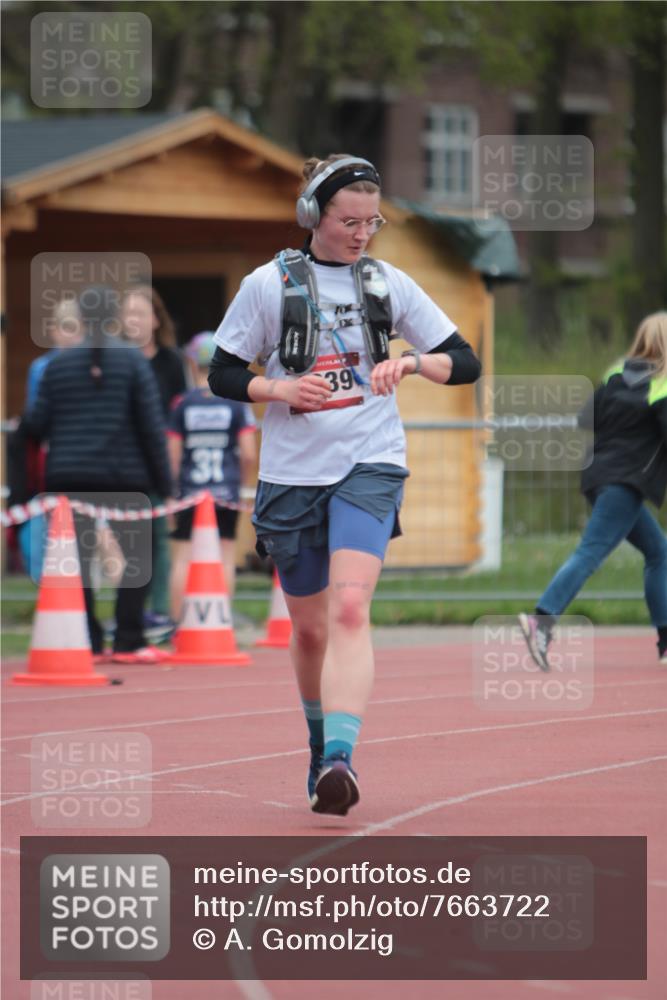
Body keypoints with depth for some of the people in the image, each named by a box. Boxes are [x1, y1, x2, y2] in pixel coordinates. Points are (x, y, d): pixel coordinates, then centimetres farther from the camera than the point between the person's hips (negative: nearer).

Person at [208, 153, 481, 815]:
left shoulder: (390, 284, 5)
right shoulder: (269, 284, 0)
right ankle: (322, 748, 35)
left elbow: (465, 364, 7)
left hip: (369, 467, -1)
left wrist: (409, 362, -13)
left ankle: (339, 760, -32)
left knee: (350, 610, -21)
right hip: (292, 470, 1)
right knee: (309, 627, 11)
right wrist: (281, 389, -14)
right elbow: (222, 375, 4)